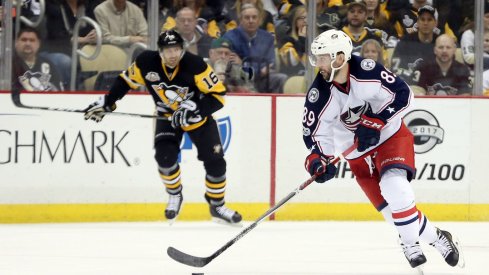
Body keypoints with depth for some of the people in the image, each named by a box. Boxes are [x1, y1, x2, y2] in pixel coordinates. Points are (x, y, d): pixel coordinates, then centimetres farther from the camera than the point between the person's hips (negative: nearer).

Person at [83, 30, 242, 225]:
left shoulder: (195, 65, -30)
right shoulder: (146, 63, -22)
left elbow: (218, 95, -27)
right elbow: (126, 80, -3)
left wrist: (194, 108, -39)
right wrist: (106, 103, -5)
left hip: (198, 117, -1)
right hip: (167, 116, 1)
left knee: (215, 162, -6)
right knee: (165, 156, -21)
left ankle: (217, 206, 16)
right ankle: (175, 196, 7)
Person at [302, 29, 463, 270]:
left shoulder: (367, 72, -21)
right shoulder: (319, 94, -15)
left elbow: (403, 95, -17)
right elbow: (314, 131, -9)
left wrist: (374, 122, -25)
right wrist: (317, 159, -28)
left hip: (391, 135, -3)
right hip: (358, 154, 3)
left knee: (394, 188, -28)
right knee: (390, 206, -7)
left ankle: (410, 244, -11)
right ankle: (435, 238, 12)